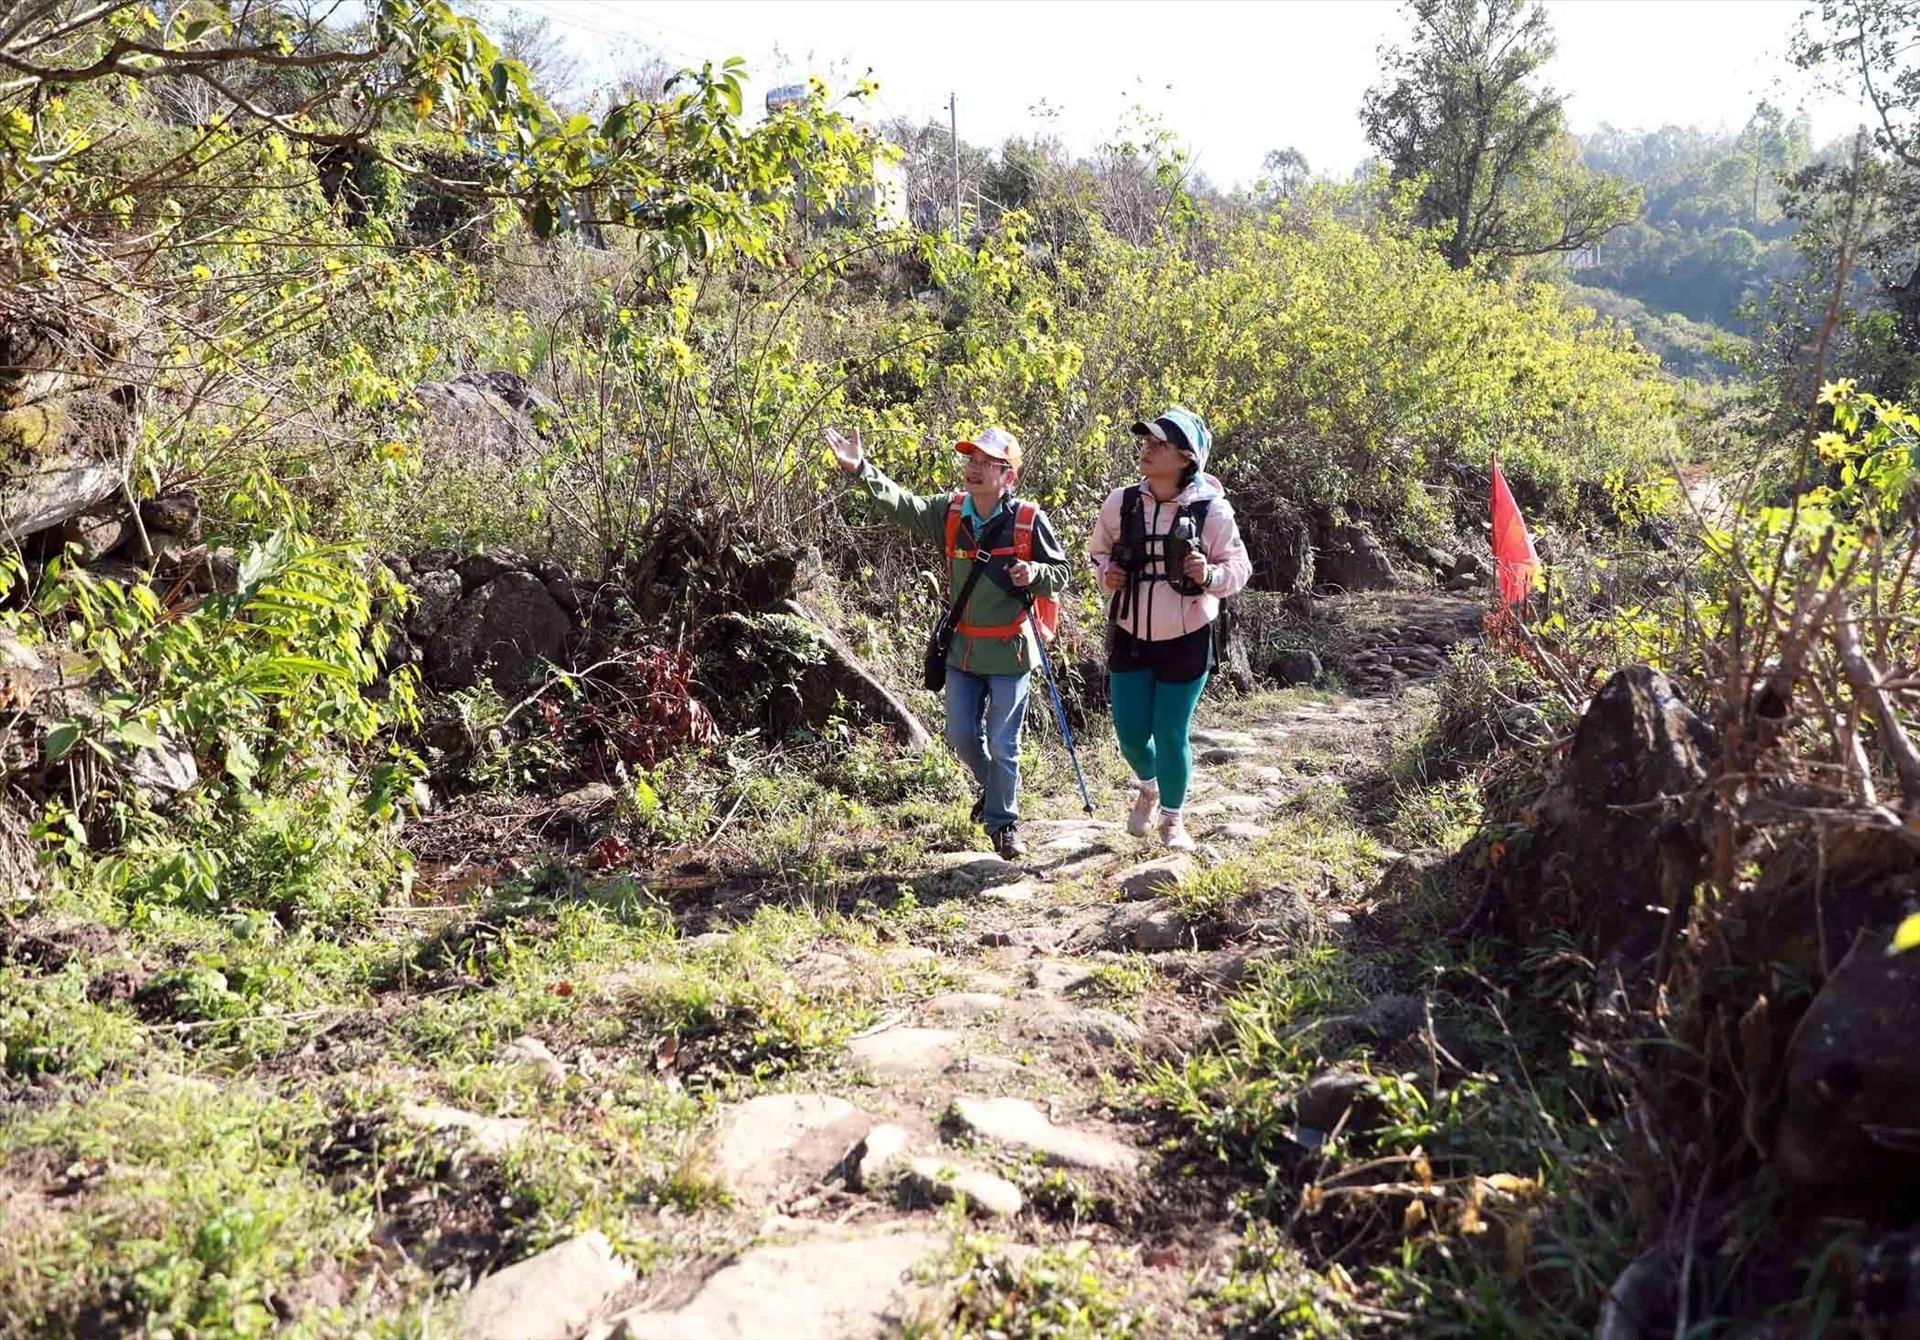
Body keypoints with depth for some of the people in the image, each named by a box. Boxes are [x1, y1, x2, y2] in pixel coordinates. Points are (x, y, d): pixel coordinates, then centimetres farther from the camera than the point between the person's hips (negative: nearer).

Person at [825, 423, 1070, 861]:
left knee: (1003, 744, 4)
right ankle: (990, 786, 42)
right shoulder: (950, 512, -2)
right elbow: (904, 506, -15)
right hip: (962, 647, 4)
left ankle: (1003, 822, 22)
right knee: (962, 736, 12)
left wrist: (1033, 573, -25)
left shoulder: (1028, 521, -12)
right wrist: (862, 469, -29)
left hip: (1009, 651, -4)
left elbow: (1060, 574, -2)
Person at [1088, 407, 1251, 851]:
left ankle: (1172, 818, 27)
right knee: (1130, 732, 7)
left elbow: (1239, 566, -4)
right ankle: (1148, 787, 42)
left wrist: (1210, 576, -24)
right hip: (1130, 636, 3)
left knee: (1171, 735, 2)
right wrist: (1106, 573, -9)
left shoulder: (1211, 510, -13)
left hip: (1186, 641, -3)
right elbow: (1099, 549, 11)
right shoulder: (1121, 502, -6)